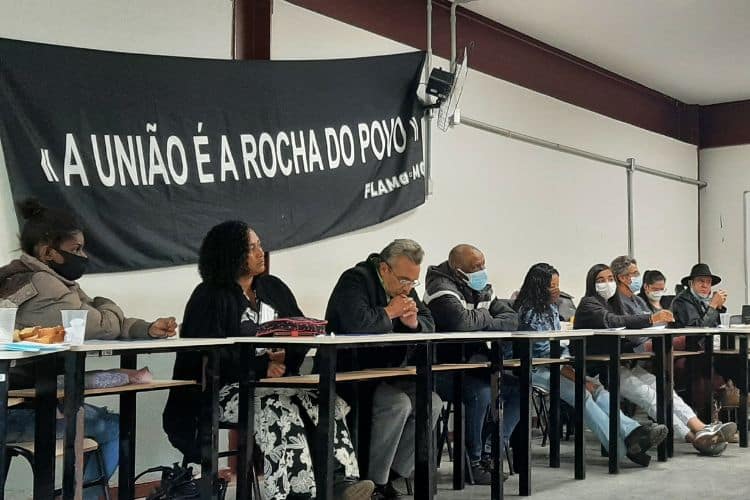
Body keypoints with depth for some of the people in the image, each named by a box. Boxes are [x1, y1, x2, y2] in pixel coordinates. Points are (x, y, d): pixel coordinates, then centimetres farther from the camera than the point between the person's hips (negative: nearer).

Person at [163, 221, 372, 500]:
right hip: (228, 388, -5)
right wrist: (261, 367, -19)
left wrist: (285, 357, -12)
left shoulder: (274, 288, 18)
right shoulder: (209, 297, 0)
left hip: (279, 380, 5)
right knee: (279, 409, -34)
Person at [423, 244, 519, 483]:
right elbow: (461, 321, -34)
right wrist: (485, 316, -12)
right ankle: (474, 461, -13)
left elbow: (511, 319, 5)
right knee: (480, 392, -32)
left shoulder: (483, 290, 12)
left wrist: (483, 324, -14)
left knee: (518, 388, 1)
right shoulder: (442, 288, -16)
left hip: (474, 366, 9)